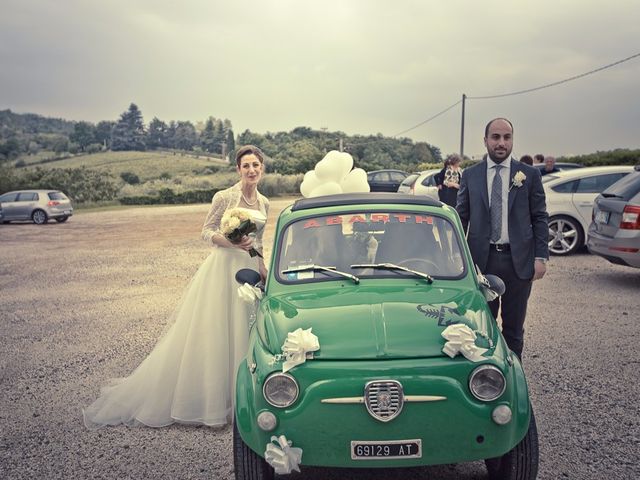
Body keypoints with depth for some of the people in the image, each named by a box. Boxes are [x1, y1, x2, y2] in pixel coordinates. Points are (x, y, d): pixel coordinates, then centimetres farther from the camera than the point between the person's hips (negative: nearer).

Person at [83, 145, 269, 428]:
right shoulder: (224, 197, -10)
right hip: (223, 269, -6)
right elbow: (206, 232, -7)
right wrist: (231, 241, -23)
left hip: (248, 271, 6)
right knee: (207, 333, -1)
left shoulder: (264, 203, 10)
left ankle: (228, 396, 26)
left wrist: (263, 271, 16)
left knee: (237, 334, 11)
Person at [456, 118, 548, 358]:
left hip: (518, 260, 0)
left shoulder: (530, 175, 2)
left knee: (514, 327, 10)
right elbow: (461, 217, 6)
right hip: (481, 259, 0)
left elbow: (540, 218, 3)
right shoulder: (470, 175, 4)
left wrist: (541, 257, -4)